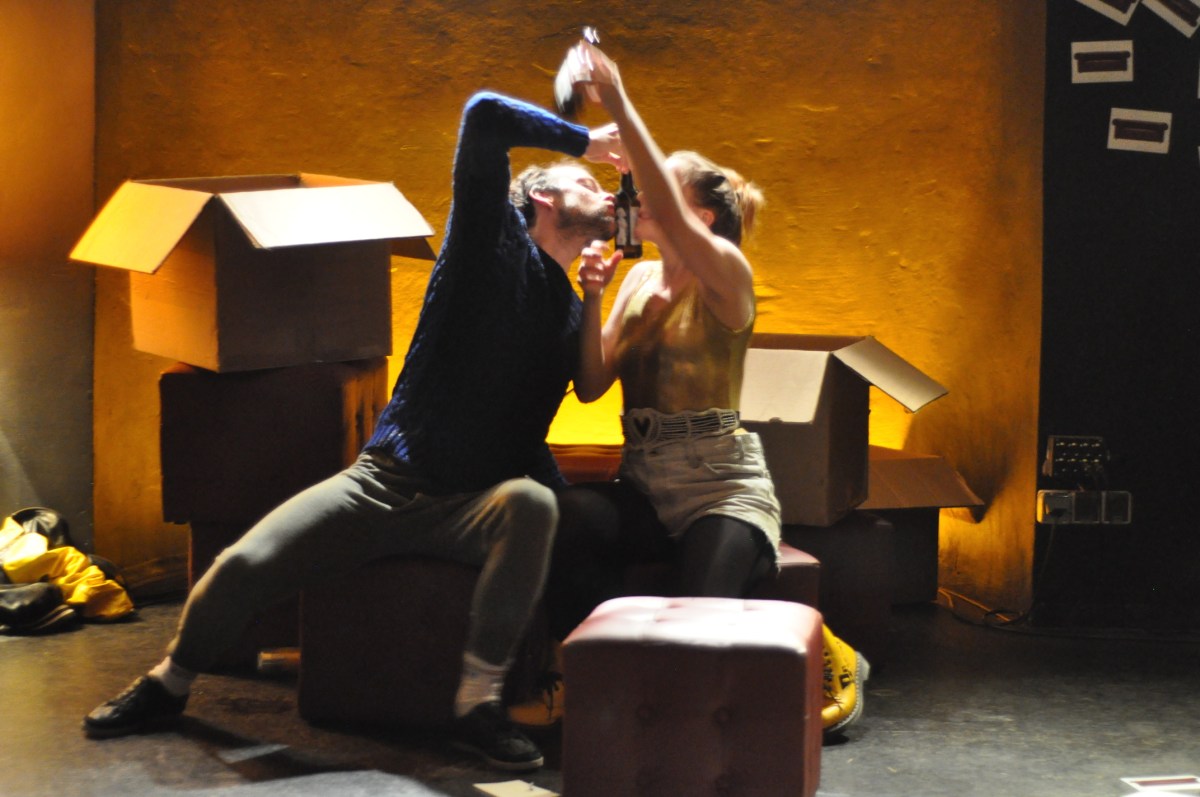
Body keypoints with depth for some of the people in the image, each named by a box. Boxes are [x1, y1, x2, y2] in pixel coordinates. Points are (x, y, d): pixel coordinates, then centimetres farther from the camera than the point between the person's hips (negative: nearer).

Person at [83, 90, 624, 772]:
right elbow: (486, 116, -14)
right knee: (247, 563, -16)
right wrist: (585, 142, -7)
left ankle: (481, 704, -30)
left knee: (532, 503, -34)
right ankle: (170, 684, 14)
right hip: (385, 482, -2)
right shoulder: (495, 241, 1)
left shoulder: (574, 313, 14)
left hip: (472, 507, 2)